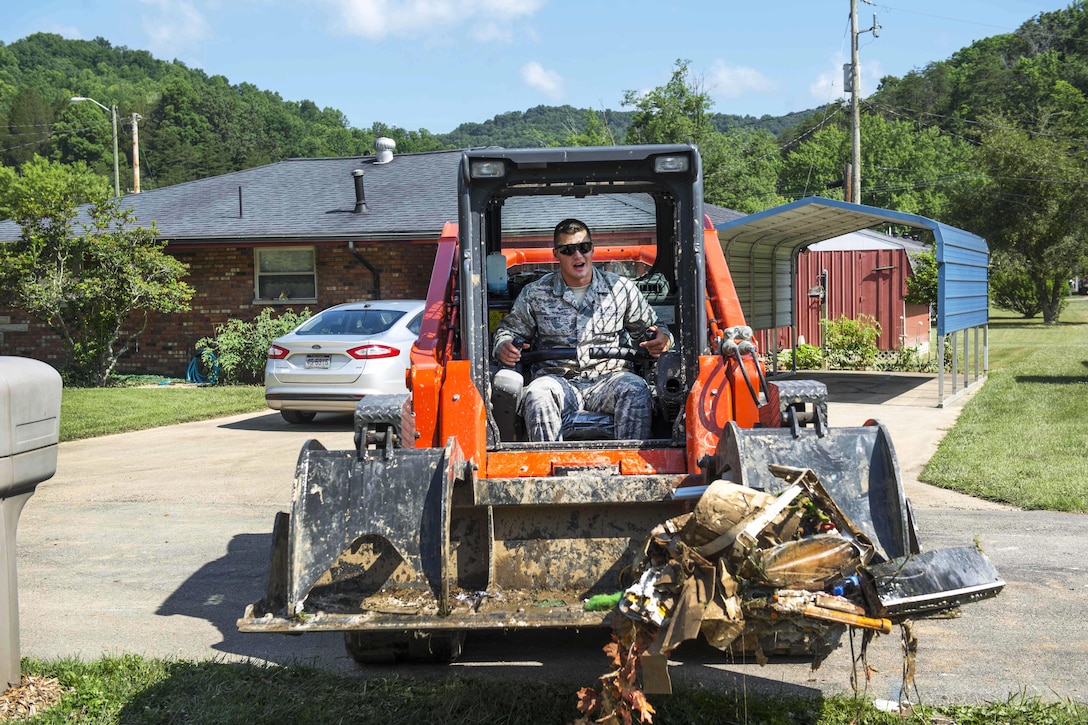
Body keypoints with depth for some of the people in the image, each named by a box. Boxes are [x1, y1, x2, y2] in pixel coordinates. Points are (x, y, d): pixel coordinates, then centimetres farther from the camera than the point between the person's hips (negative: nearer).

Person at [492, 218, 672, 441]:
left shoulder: (621, 288, 11)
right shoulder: (535, 294, 11)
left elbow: (649, 327, 18)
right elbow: (509, 329, 20)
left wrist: (661, 338, -7)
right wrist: (504, 346, -5)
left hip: (608, 379, 0)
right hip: (558, 380, 0)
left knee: (636, 389, -33)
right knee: (537, 393, -34)